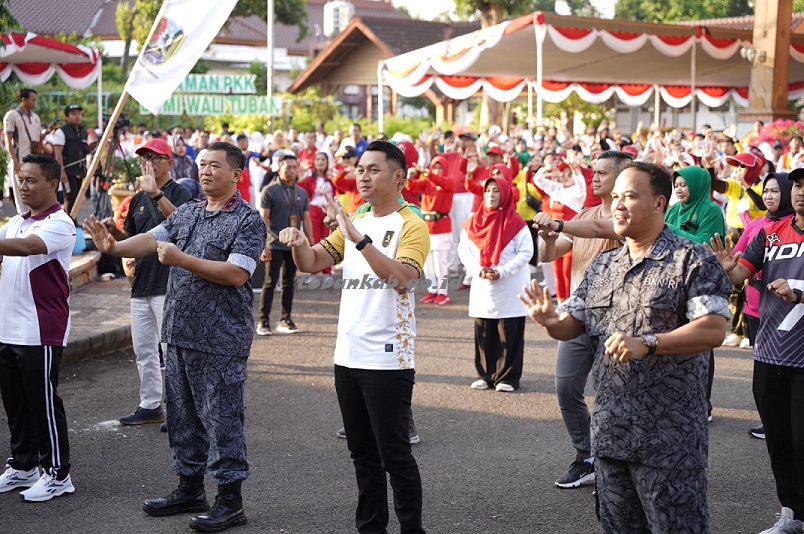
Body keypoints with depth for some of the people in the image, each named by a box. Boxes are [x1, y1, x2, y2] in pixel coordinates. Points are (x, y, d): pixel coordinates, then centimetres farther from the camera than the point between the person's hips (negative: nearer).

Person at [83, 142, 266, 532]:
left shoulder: (248, 220, -9)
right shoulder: (186, 213, 14)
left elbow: (236, 273, -19)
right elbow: (151, 240, 6)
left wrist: (181, 259, -22)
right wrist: (114, 246, -13)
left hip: (220, 338, -7)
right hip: (180, 332, 8)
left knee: (221, 417, -3)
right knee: (182, 413, 15)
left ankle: (230, 499, 6)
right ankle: (190, 488, 27)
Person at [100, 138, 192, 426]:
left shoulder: (179, 192, -5)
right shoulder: (138, 199, 17)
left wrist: (156, 193, -34)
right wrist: (114, 230, 1)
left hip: (168, 285, -8)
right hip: (141, 284, 8)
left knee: (171, 347, -7)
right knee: (143, 350, 12)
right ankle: (150, 405, 22)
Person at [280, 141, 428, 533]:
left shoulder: (410, 225, -8)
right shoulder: (353, 223, 15)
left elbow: (403, 276, -24)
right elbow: (313, 263, 10)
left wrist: (360, 239, -32)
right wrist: (299, 243, -12)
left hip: (388, 359, -7)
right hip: (348, 354, 7)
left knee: (394, 455, -2)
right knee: (362, 453, 16)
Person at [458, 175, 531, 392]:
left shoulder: (515, 223, -5)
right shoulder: (475, 221, 5)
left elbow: (526, 252, -8)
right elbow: (463, 248, 6)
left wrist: (502, 272, -16)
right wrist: (477, 270, -10)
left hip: (510, 289, -3)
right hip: (482, 288, 3)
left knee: (509, 335, 0)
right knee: (483, 334, 6)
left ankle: (508, 377, 8)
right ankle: (485, 375, 16)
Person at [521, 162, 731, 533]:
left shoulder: (692, 261, -8)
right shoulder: (602, 266, 13)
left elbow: (713, 330, -17)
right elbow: (571, 325, 15)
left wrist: (647, 344, -24)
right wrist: (550, 321, -8)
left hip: (670, 437, -6)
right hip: (610, 431, 7)